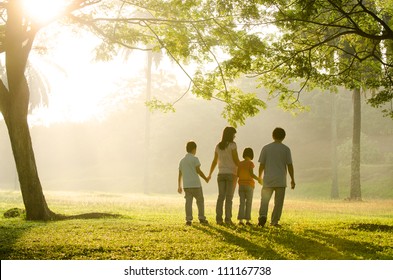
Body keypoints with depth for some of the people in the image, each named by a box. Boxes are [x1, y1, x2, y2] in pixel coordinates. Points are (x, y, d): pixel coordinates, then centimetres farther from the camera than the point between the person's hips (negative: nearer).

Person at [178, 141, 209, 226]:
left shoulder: (182, 160, 14)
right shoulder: (195, 159, -4)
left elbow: (180, 174, 14)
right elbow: (198, 171, -8)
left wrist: (179, 186, 18)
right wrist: (205, 178, 6)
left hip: (186, 185, 5)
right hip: (195, 184, -4)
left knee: (188, 202, 1)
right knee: (200, 201, 9)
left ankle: (188, 219, -6)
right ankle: (201, 218, 11)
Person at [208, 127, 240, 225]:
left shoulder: (218, 146, 9)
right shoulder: (232, 145, -7)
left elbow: (215, 161, 13)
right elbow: (236, 159, -12)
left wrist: (210, 174, 21)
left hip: (221, 174, 5)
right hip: (231, 173, -5)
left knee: (221, 197, 3)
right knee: (229, 197, -5)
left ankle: (219, 218, -3)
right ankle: (228, 219, -8)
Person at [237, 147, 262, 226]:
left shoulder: (240, 163, 6)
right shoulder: (250, 163, -8)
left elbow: (237, 174, 5)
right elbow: (251, 174, -18)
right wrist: (258, 179, -4)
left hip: (241, 185, 4)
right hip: (249, 185, -4)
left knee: (242, 203, 4)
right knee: (248, 203, 2)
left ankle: (240, 220, -5)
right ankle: (247, 220, -1)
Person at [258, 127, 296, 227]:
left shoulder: (266, 148, 2)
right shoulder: (286, 149, 0)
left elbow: (262, 165, 2)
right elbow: (289, 166, -1)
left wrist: (259, 177, 16)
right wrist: (292, 180, 6)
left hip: (268, 180, 1)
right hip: (281, 181, -1)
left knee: (264, 200, 6)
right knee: (278, 202, 7)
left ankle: (263, 215, -17)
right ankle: (274, 221, 6)